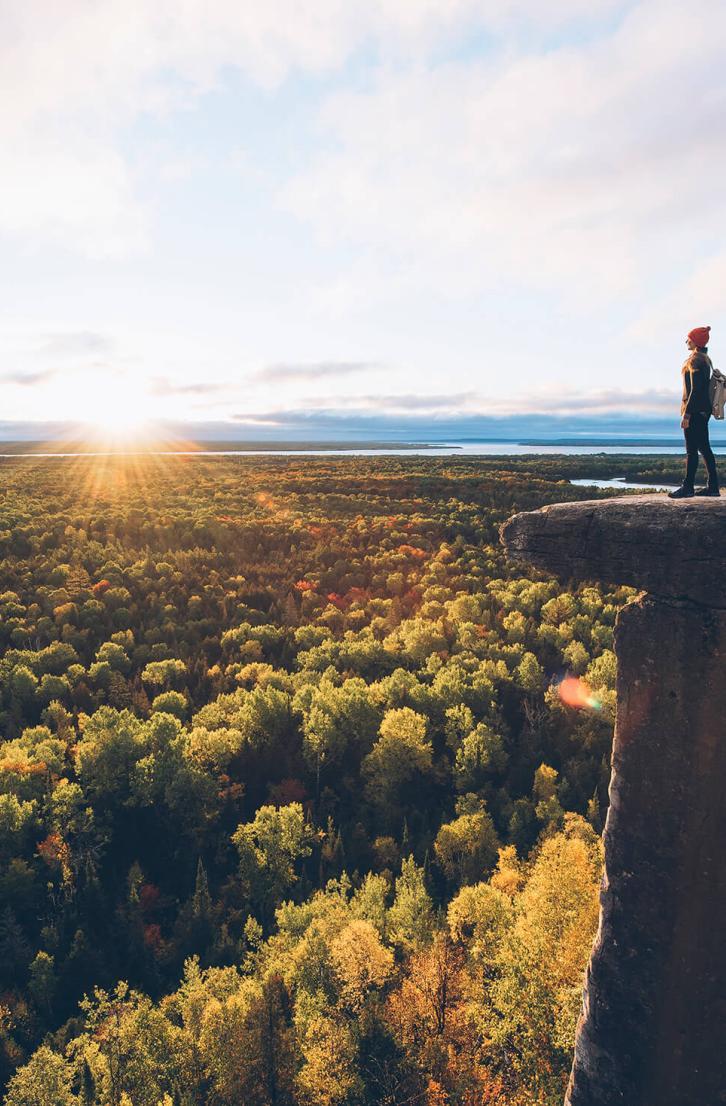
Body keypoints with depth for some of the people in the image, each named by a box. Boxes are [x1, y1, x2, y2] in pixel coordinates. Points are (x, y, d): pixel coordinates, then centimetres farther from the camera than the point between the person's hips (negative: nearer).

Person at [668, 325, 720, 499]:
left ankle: (688, 487, -4)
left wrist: (686, 413, -21)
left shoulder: (695, 360, -14)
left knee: (691, 449, -7)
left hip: (694, 409, -10)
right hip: (704, 409, 10)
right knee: (704, 447, 11)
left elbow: (695, 389, -20)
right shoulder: (705, 359, 16)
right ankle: (713, 486, 14)